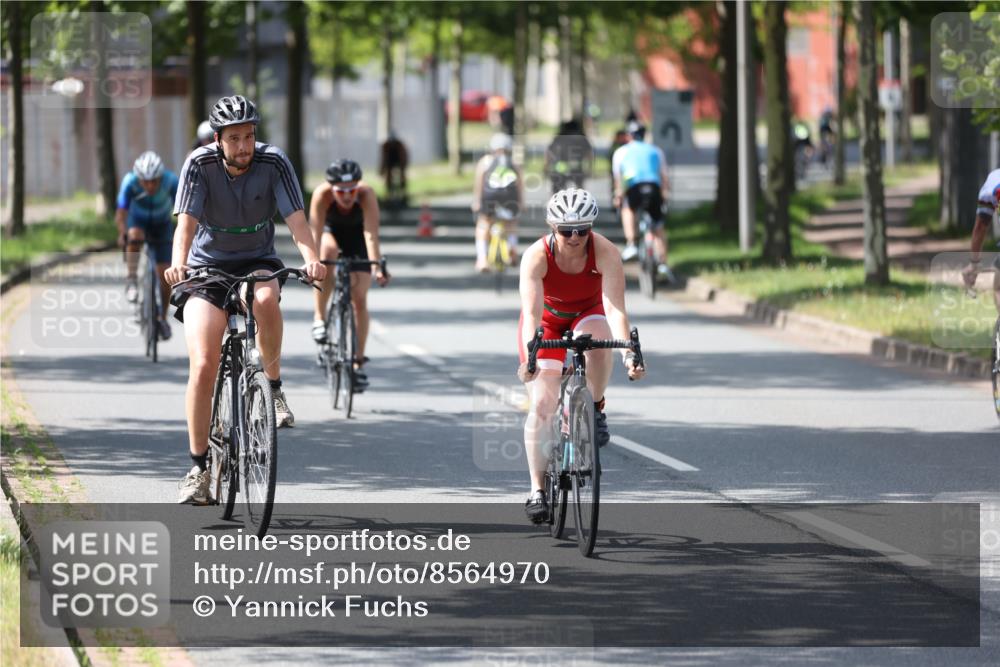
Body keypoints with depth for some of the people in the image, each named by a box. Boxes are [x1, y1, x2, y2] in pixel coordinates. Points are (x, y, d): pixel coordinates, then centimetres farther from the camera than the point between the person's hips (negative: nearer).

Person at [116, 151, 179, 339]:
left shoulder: (171, 180, -31)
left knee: (165, 273, -6)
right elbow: (121, 213, -34)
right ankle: (131, 280, -22)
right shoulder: (130, 182, -32)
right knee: (135, 235, -37)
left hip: (161, 224, 1)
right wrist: (122, 234, -52)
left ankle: (163, 318, 11)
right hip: (138, 220, -1)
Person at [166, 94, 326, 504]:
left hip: (257, 262, 0)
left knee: (266, 299, -37)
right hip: (207, 267, 0)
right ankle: (198, 467, -4)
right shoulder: (199, 164, -15)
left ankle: (273, 385, -13)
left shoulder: (273, 163, -13)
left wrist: (311, 257, -42)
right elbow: (187, 221, -25)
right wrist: (178, 263, -45)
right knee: (204, 366, -15)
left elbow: (296, 218, -23)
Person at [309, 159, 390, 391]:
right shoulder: (322, 194, -34)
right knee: (328, 252, -37)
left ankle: (358, 362, 4)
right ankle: (319, 317, -26)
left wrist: (377, 267, -54)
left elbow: (371, 234, -43)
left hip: (357, 236, 0)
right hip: (332, 231, 0)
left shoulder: (366, 195, -35)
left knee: (359, 299, -7)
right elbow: (315, 232, -40)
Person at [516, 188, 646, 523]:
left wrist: (627, 352, -51)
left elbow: (614, 307, -37)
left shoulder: (605, 253, -30)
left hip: (588, 315, 0)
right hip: (547, 321, 0)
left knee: (597, 341, -37)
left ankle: (595, 410, -9)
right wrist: (529, 358, -54)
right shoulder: (536, 256, -31)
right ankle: (537, 490, -8)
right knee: (541, 404, -14)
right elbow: (532, 313, -39)